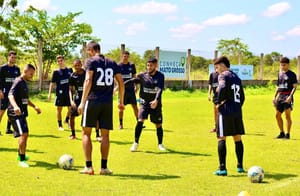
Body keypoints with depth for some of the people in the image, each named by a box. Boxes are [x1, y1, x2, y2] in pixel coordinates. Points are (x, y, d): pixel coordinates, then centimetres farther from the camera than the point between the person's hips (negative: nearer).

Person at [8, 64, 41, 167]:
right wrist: (15, 106, -44)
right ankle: (22, 160, -15)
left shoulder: (24, 83, 16)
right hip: (16, 113, -10)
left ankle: (21, 155, 38)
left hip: (22, 113, 10)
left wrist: (34, 106, 25)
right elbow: (10, 95, -28)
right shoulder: (18, 82, -13)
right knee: (23, 134, -18)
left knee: (25, 135, 19)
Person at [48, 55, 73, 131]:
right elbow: (52, 83, 1)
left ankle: (67, 120, 28)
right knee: (59, 109, 5)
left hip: (68, 92, 2)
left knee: (71, 108, 2)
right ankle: (60, 125, 16)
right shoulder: (56, 72, 0)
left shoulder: (69, 70, 7)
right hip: (60, 93, -2)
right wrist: (49, 93, -5)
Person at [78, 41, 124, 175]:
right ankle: (104, 167, 10)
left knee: (86, 133, 6)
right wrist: (121, 102, 19)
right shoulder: (112, 63, 12)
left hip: (93, 101, -4)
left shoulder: (91, 61, -2)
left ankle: (89, 167, 2)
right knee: (105, 135, 10)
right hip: (107, 103, 4)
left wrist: (82, 102, -15)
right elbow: (121, 83, 10)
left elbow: (88, 81, -13)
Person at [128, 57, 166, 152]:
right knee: (140, 121, -17)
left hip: (156, 104, 0)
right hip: (144, 102, 0)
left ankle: (160, 144, 28)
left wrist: (156, 100, -33)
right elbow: (130, 81, -1)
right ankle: (136, 143, -6)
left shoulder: (160, 76, -6)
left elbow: (160, 89, -19)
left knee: (158, 125, 7)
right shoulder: (142, 75, -3)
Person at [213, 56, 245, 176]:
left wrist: (219, 102, -11)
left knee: (221, 139, -4)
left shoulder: (223, 76, -3)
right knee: (238, 139, 14)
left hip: (226, 112, -7)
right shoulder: (237, 78, 18)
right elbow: (242, 96, 19)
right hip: (237, 112, 7)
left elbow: (222, 88, -23)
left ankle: (222, 168, -9)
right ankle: (240, 166, 19)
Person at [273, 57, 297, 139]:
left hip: (287, 96, -7)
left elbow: (295, 86, -10)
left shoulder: (292, 74, -5)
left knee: (287, 115, -8)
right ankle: (282, 133, 20)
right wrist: (275, 97, 14)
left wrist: (290, 96, -22)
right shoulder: (280, 74, 14)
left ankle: (288, 134, 0)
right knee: (277, 115, 7)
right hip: (280, 96, 7)